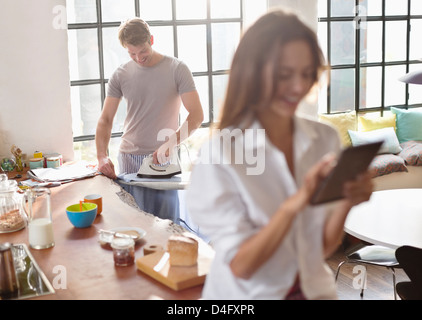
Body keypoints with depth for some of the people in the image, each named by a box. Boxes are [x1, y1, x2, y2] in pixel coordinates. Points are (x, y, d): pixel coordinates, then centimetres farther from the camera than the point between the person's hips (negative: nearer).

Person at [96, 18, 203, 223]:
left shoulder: (177, 69, -1)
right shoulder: (120, 75, 7)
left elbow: (196, 114, -8)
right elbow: (105, 120, 7)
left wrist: (173, 141, -25)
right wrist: (102, 157, -10)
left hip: (164, 159, -2)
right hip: (128, 159, 2)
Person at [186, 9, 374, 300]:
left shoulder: (326, 139, -1)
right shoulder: (220, 152, -14)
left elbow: (325, 248, 2)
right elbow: (241, 265, -14)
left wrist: (345, 203, -16)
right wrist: (294, 203, -26)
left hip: (315, 288, 3)